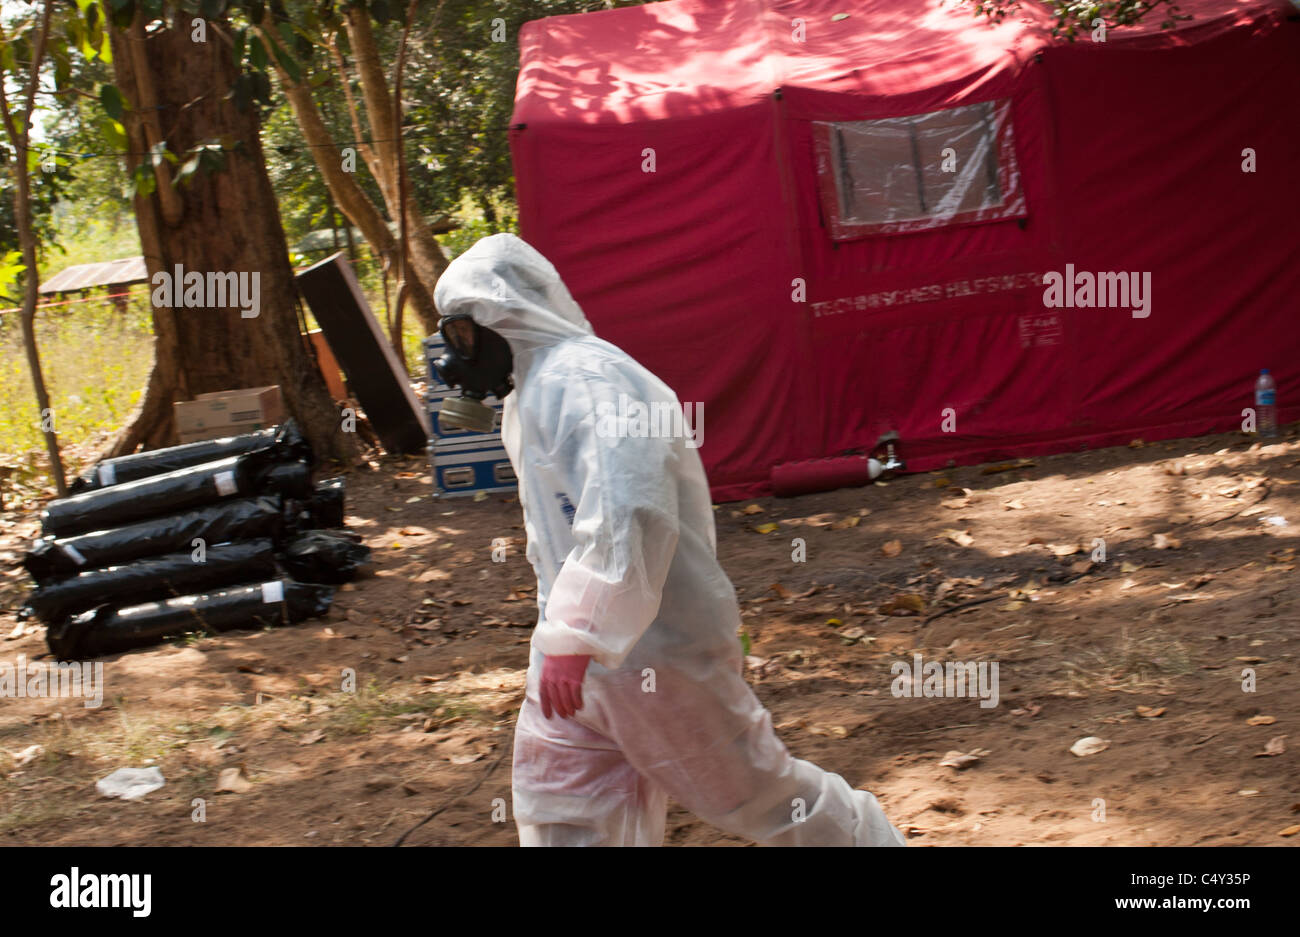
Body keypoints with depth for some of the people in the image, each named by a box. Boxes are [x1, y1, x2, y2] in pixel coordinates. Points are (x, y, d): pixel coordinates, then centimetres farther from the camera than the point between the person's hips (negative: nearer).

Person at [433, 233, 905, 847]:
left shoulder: (587, 380, -20)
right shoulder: (534, 390, 14)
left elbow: (627, 513, -34)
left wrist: (573, 635, -39)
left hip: (658, 652, -10)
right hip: (581, 651, 10)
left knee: (757, 796, 2)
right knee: (559, 817, 9)